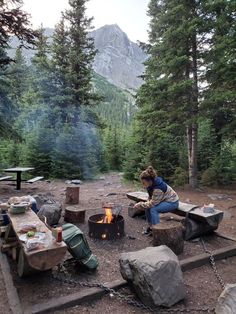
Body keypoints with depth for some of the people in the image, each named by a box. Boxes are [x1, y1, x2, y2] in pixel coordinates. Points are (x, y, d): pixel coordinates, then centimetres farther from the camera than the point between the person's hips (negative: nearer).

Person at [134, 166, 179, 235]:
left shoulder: (158, 189, -34)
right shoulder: (152, 184, -8)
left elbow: (152, 203, -28)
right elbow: (151, 198, 3)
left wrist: (140, 204, -21)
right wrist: (142, 204, -12)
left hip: (172, 202, -9)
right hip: (163, 200, 9)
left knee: (153, 209, -25)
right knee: (147, 208, -6)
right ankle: (151, 226, 10)